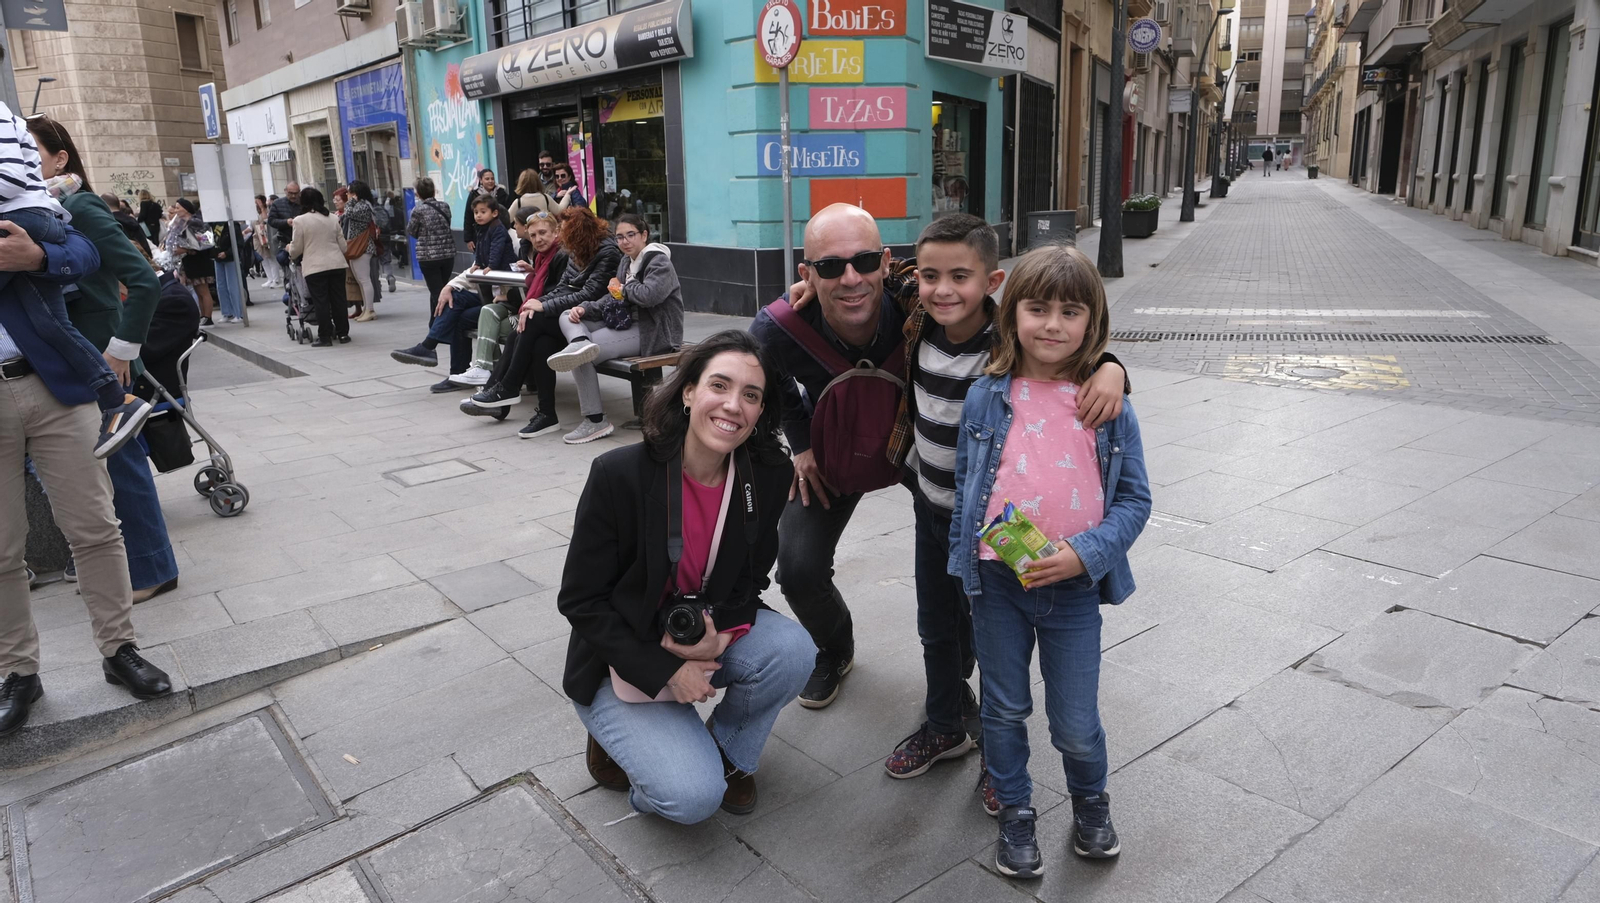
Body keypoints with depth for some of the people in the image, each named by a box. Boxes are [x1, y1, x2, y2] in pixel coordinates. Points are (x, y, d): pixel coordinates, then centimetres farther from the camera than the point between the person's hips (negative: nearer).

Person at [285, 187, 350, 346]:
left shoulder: (300, 221, -6)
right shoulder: (332, 218, 7)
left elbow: (296, 249, -1)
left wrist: (289, 249, 21)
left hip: (315, 267, -4)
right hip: (337, 265, 4)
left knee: (321, 302, 0)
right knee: (338, 300, 8)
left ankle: (325, 336, 2)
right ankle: (343, 333, 12)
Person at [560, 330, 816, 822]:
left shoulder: (767, 477, -12)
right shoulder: (620, 473, -24)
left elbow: (749, 580, 1)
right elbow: (579, 600, -16)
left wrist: (722, 634, -20)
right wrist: (663, 671, -21)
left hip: (705, 641, 4)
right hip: (621, 663, -4)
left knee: (791, 649, -24)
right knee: (694, 796, -20)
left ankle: (727, 754, 5)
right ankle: (615, 740, 13)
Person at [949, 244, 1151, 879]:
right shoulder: (986, 398, -3)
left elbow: (1134, 499, -2)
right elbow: (964, 486, 5)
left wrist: (1084, 554, -16)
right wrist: (965, 565, 4)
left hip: (1074, 587, 0)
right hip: (998, 581, 1)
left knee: (1076, 724, 10)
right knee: (1005, 709, 16)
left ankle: (1090, 802, 42)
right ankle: (1015, 814, 39)